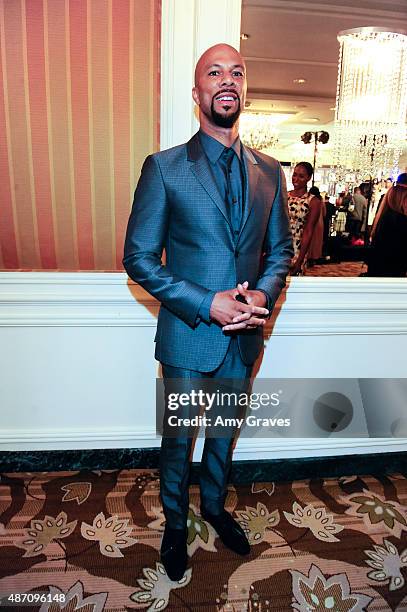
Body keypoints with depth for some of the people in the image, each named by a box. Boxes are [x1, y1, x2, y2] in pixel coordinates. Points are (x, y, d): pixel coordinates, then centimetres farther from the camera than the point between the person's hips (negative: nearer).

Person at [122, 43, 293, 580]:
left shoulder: (269, 172, 3)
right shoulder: (164, 168, -9)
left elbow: (281, 249, 9)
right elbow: (139, 258, -11)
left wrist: (263, 295, -12)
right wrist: (206, 303, -20)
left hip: (245, 335, 4)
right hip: (187, 334, -3)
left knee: (226, 431, 23)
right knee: (178, 437, 16)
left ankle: (215, 505, 51)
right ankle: (175, 524, 44)